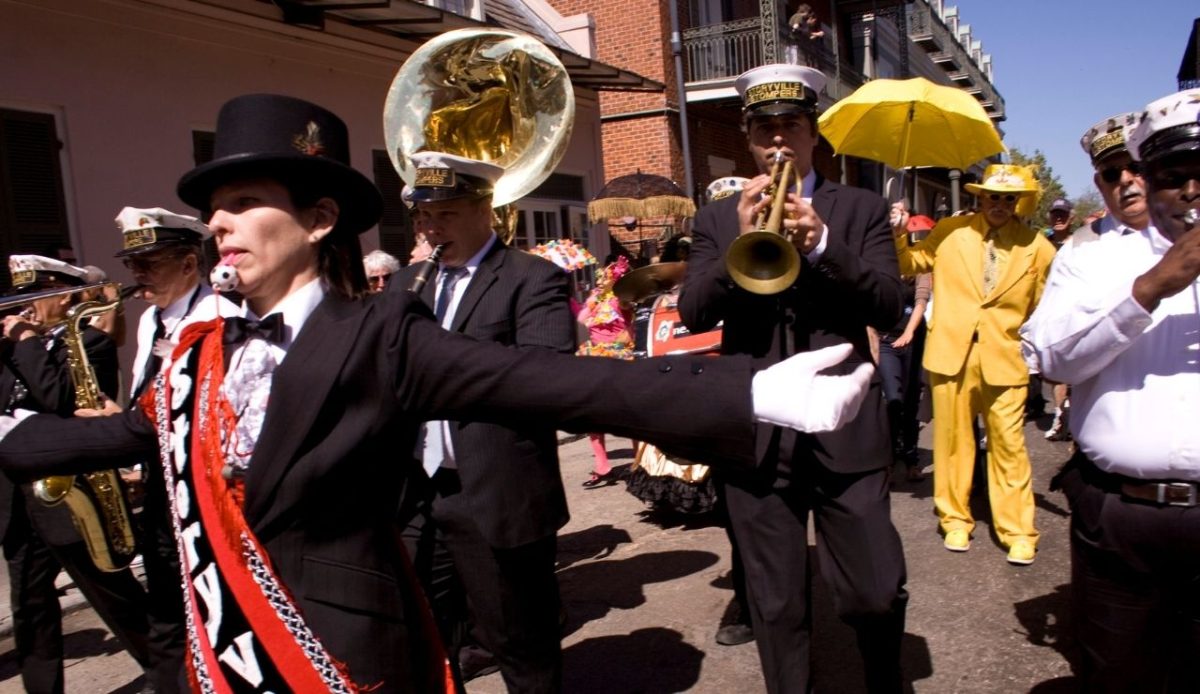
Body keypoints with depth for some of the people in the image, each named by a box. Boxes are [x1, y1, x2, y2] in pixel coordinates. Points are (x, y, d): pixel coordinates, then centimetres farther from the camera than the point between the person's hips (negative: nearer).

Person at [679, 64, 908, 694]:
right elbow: (692, 314, -3)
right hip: (755, 435, 1)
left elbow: (889, 307, -5)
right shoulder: (717, 220, 8)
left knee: (877, 595, 3)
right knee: (775, 605, 9)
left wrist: (821, 242, -19)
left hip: (846, 429, 0)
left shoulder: (861, 211, 7)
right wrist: (741, 243, -18)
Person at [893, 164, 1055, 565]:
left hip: (1004, 358, -1)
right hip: (951, 353, 1)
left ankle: (1017, 532, 11)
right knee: (952, 439, 8)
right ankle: (955, 520, 23)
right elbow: (909, 264, 15)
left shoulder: (1036, 248, 3)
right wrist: (897, 234, -2)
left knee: (1008, 444, -1)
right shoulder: (949, 232, 4)